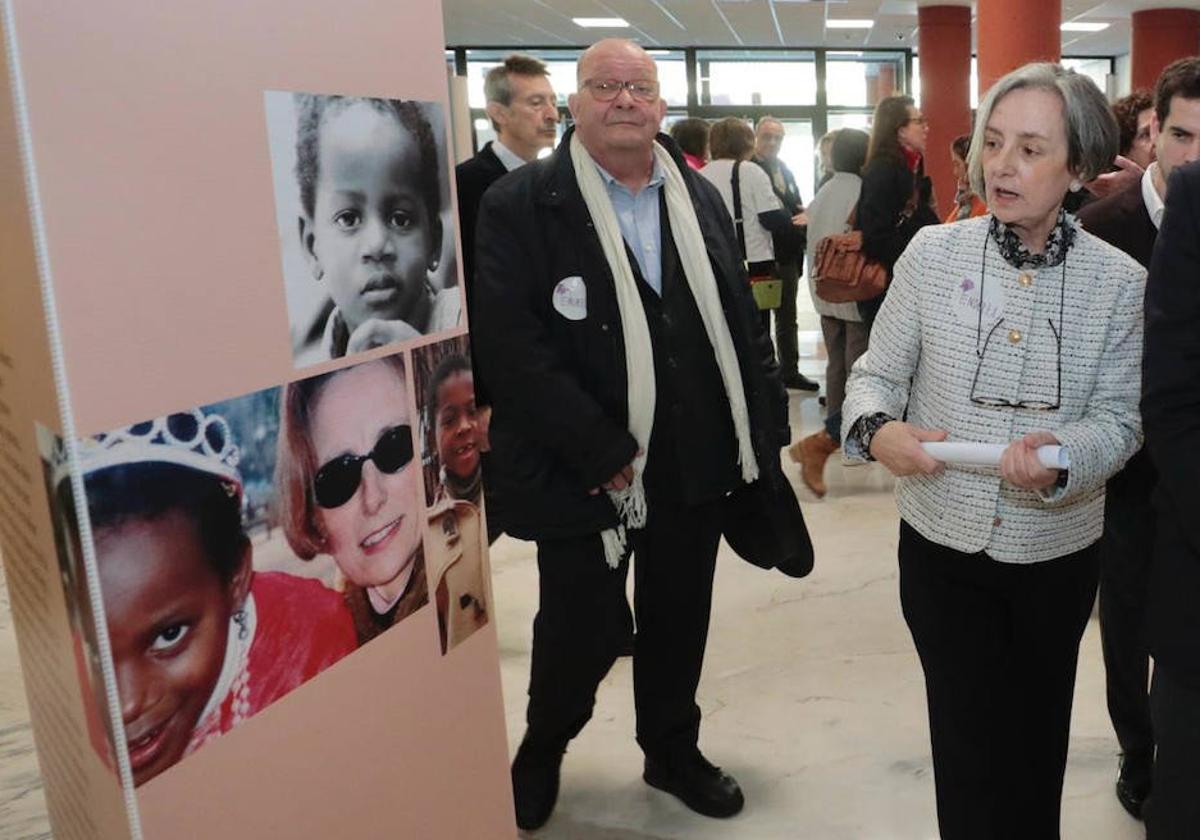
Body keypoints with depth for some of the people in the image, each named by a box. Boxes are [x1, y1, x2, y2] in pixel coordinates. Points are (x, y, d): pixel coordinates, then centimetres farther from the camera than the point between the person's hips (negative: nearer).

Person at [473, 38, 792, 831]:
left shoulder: (701, 197, 9)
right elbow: (509, 344, -18)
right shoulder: (520, 204, -9)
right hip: (582, 470, -4)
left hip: (697, 462, 5)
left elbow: (742, 319, 10)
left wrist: (766, 424, 3)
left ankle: (673, 750, 42)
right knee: (583, 631, 8)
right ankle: (541, 752, 38)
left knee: (679, 622, 18)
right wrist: (603, 452, -19)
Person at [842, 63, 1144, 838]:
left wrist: (1061, 459, -28)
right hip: (943, 545, -1)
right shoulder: (931, 253, -10)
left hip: (1057, 553, 1)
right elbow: (877, 373, -3)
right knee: (973, 747, 9)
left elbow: (1120, 419, -7)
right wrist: (878, 428, -24)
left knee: (1037, 744, 23)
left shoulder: (1121, 282, -8)